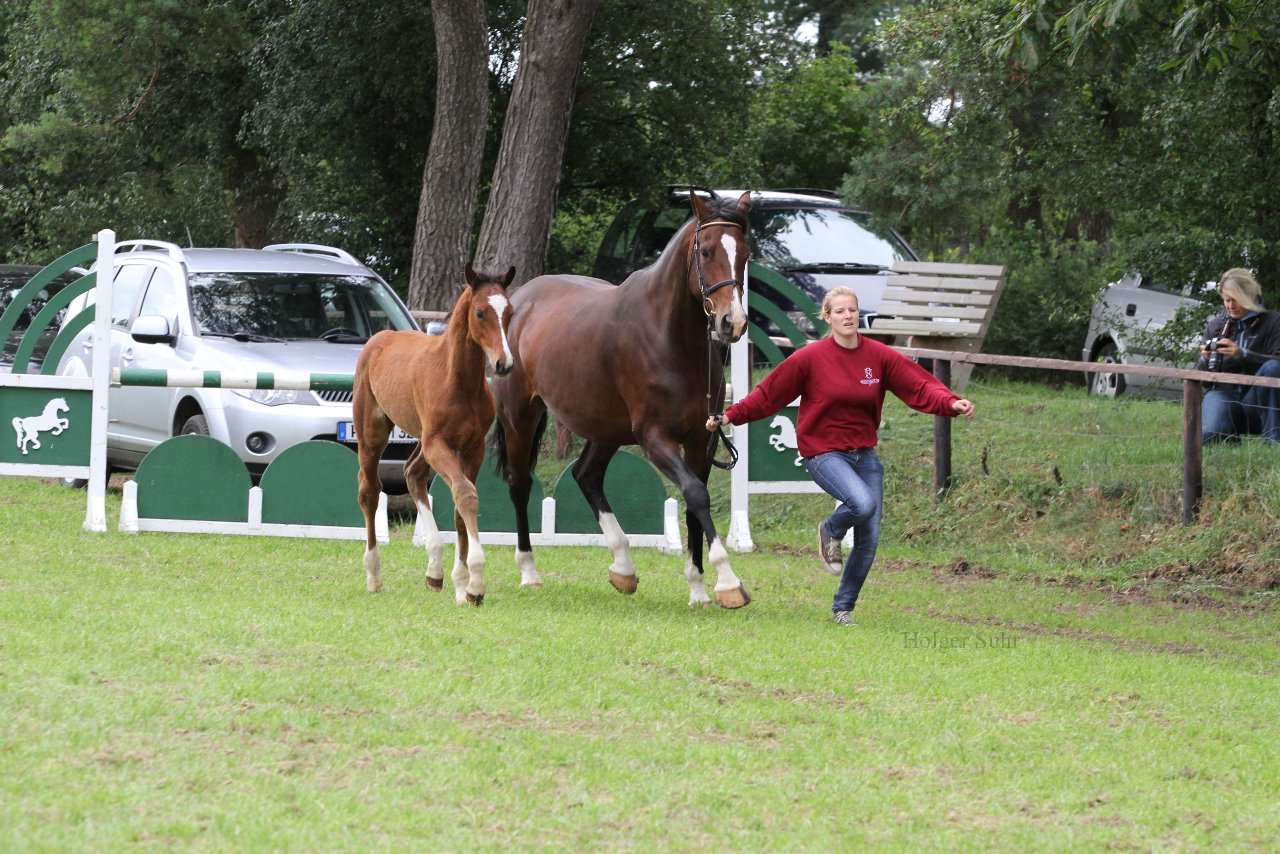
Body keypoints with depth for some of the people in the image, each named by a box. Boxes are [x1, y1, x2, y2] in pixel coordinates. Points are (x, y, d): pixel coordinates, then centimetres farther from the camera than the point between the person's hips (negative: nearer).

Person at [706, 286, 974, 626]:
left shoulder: (879, 356, 0)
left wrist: (951, 403, -22)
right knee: (863, 504, -32)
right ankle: (831, 531, 3)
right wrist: (730, 416, -6)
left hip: (864, 454, 4)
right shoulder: (810, 357, -7)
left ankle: (843, 609, 20)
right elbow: (769, 394, -1)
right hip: (824, 453, -4)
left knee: (869, 540, 1)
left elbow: (920, 386, -5)